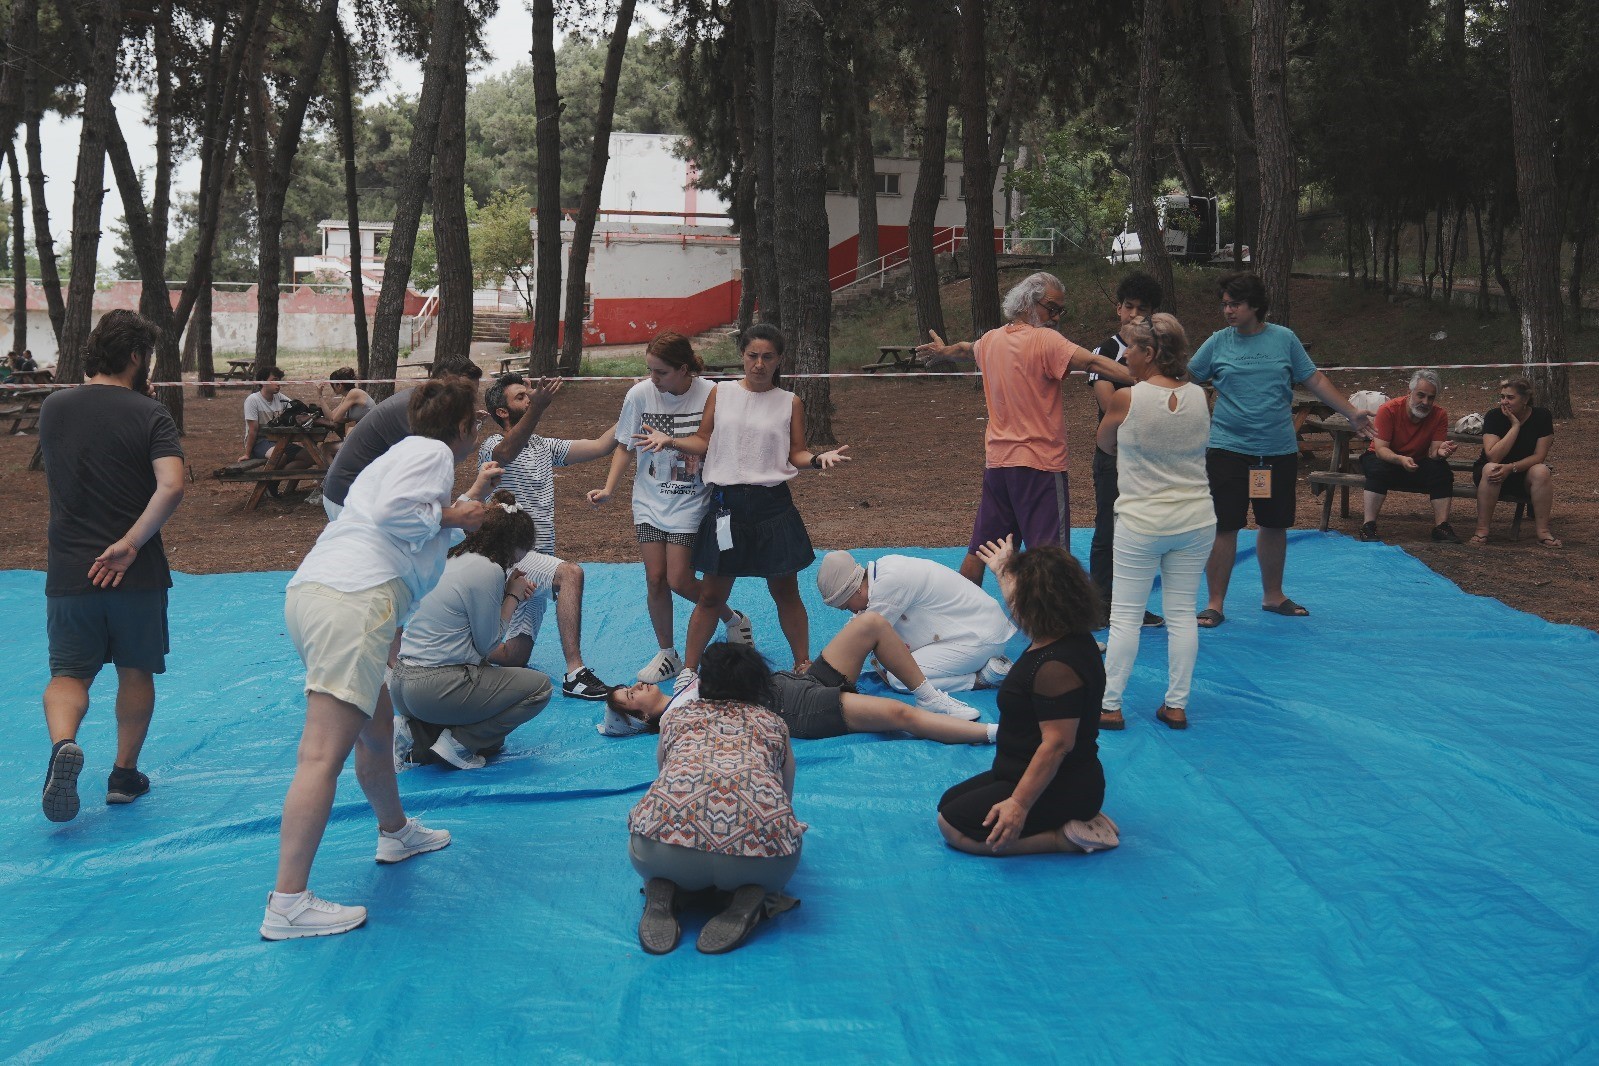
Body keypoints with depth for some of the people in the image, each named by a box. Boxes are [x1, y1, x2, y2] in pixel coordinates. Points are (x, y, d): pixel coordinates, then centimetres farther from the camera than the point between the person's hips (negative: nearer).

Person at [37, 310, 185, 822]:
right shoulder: (150, 414, -9)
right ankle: (124, 774, 22)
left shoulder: (52, 408, 3)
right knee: (136, 672, 15)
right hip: (137, 575, -2)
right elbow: (171, 486, -23)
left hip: (68, 573, 2)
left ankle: (63, 744, -17)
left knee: (69, 673, 12)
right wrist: (130, 543, -17)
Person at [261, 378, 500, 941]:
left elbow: (424, 529, 44)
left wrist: (473, 495, 52)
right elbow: (391, 513, -15)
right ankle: (287, 904, -16)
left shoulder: (406, 452, 31)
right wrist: (449, 515, 0)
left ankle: (395, 832, 47)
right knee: (324, 755, -14)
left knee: (378, 728, 27)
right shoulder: (433, 452, 2)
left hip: (312, 593, 11)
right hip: (353, 599, -11)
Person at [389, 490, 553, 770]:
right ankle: (457, 742, -2)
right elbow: (487, 644, -8)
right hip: (434, 689, -9)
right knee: (539, 686, 1)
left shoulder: (454, 559, 12)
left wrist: (509, 591, 15)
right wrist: (513, 597, 4)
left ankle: (416, 733, 8)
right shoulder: (488, 570, -15)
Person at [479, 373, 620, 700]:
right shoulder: (492, 446, -7)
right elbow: (507, 452, -33)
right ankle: (575, 674, -34)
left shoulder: (544, 447, 15)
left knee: (515, 657, 6)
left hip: (535, 562, 8)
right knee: (570, 573, -33)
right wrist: (537, 408, -50)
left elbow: (599, 446, 10)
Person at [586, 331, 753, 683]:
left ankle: (733, 620, 21)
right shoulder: (640, 393, -9)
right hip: (649, 499, 3)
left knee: (679, 580, -7)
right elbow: (624, 445, 1)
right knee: (655, 578, 0)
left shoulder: (709, 395, -14)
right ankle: (667, 654, 19)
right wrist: (608, 488, -8)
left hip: (691, 501, -3)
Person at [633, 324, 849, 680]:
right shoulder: (720, 393, 5)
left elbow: (796, 454, 3)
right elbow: (703, 441, 8)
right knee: (711, 595, 6)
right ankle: (688, 670, 17)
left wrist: (818, 458, -17)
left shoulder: (790, 403, 4)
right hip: (726, 505, 0)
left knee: (786, 592, 9)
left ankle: (803, 664, 24)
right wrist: (670, 440, -7)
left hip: (773, 506, 0)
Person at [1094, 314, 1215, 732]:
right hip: (1196, 521, 4)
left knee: (1125, 615, 5)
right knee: (1183, 614, 10)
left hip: (1141, 523, -4)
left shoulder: (1126, 399, -14)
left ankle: (1110, 706, 10)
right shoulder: (1199, 397, -2)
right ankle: (1176, 705, 16)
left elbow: (1106, 445, 5)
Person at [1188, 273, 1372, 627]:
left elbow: (1315, 379, 9)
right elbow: (1187, 380, 5)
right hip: (1228, 449, -2)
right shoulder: (1218, 342, 0)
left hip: (1279, 452, 2)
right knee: (1224, 527, -3)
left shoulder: (1284, 339, 3)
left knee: (1274, 526, 13)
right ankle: (1215, 604, 6)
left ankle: (1273, 595, 30)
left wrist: (1351, 413, 5)